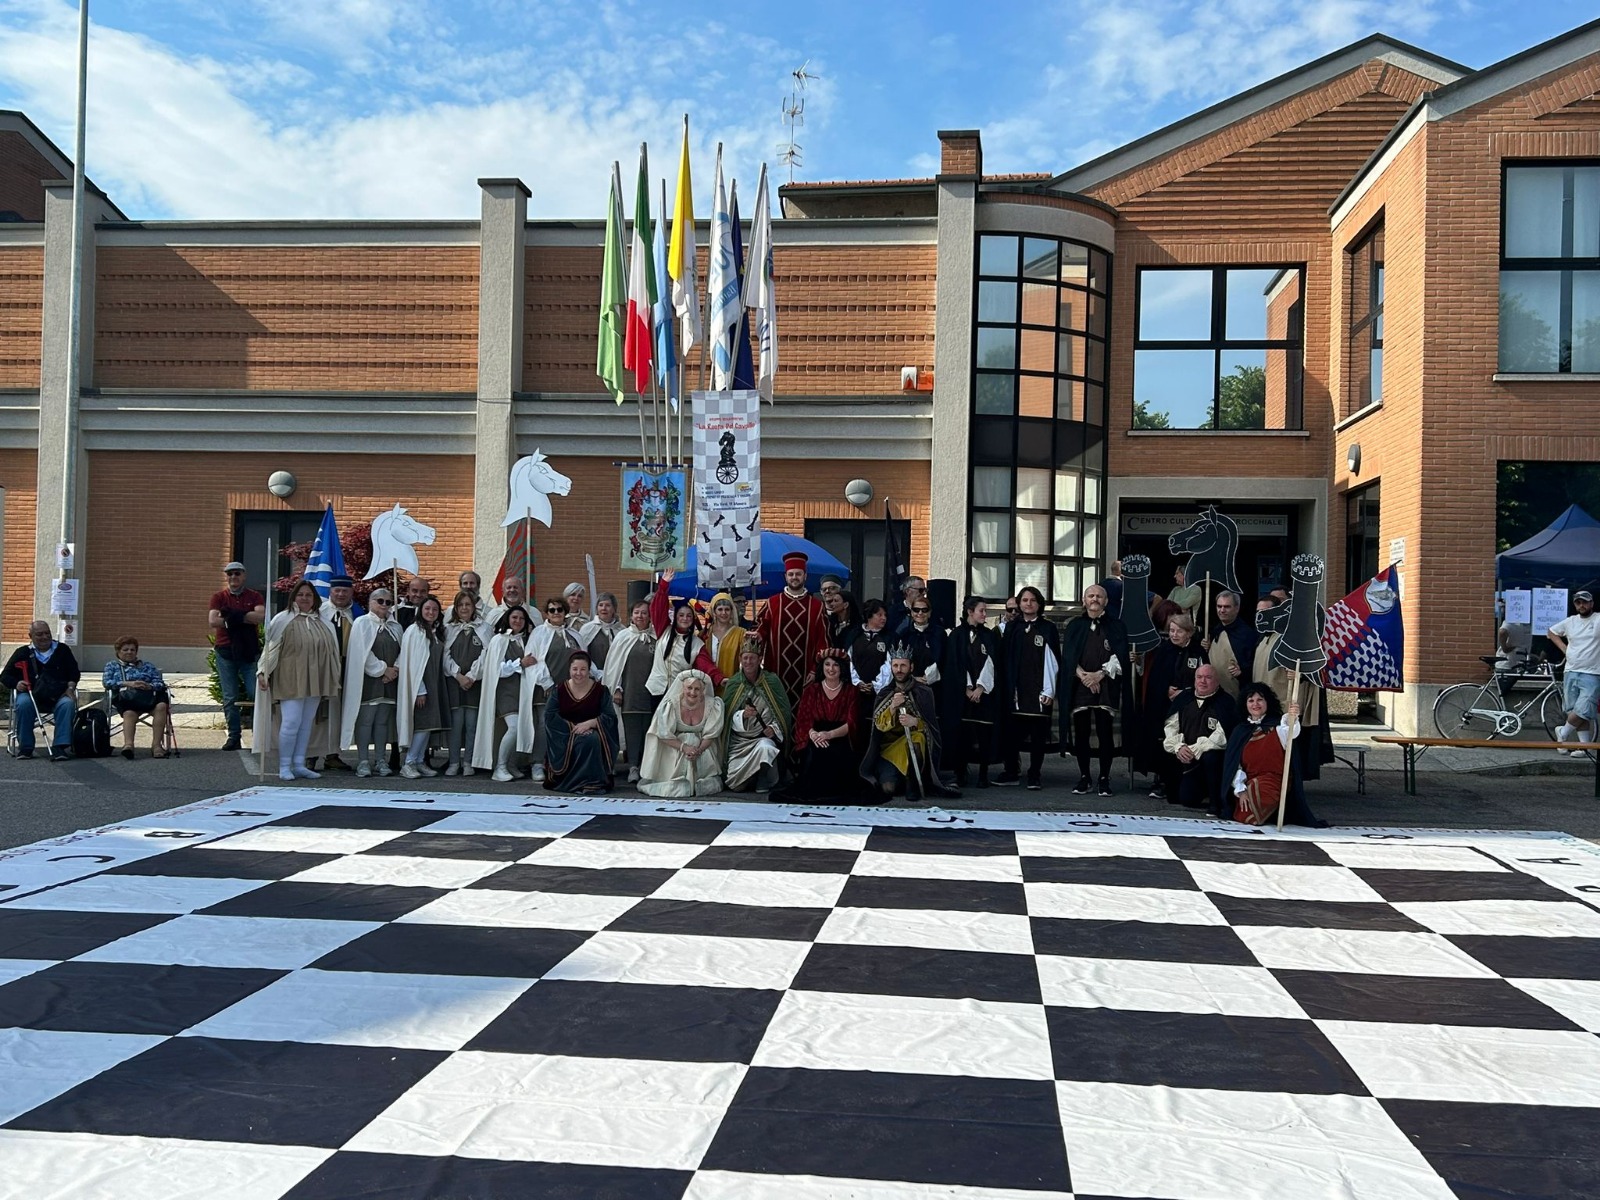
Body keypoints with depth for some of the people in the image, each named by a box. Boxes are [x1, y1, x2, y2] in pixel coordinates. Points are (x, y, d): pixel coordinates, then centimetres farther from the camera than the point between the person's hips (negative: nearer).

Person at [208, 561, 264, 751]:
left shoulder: (255, 597, 7)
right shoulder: (218, 597, 9)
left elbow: (261, 617, -12)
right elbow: (213, 621, -8)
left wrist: (234, 615, -14)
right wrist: (247, 618, -10)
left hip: (250, 651, -1)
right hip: (225, 652, 1)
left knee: (256, 693, -6)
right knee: (230, 698, 3)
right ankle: (233, 737, 8)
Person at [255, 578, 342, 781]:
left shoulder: (322, 623, 11)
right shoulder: (283, 620, -2)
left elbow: (330, 650, 16)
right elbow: (270, 647, -2)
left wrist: (335, 677, 18)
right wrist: (262, 672, -9)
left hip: (315, 682, 5)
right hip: (290, 680, -5)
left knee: (306, 724, 7)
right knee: (291, 722, -9)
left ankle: (299, 765, 14)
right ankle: (284, 766, 0)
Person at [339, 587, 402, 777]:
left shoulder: (395, 626, 15)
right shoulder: (362, 623, -2)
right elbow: (363, 653, -11)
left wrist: (395, 669, -10)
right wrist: (383, 669, -11)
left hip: (389, 681, 5)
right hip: (368, 679, -5)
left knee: (383, 720, 8)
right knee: (365, 719, -4)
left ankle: (381, 760, 12)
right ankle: (363, 761, 0)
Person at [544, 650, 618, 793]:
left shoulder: (600, 690, 0)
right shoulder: (559, 690, 3)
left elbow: (610, 717, -5)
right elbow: (549, 716, -6)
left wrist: (589, 723, -20)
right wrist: (571, 727, -17)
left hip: (592, 732, -1)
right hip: (565, 735, 1)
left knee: (593, 740, -34)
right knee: (573, 743, -33)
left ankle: (593, 782, -25)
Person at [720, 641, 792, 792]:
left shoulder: (772, 681, -3)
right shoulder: (733, 683, 1)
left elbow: (784, 712, -1)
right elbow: (728, 716, -2)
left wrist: (774, 728, -17)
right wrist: (743, 715, -23)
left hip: (765, 736, -2)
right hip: (739, 741, 2)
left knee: (765, 747, -37)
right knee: (735, 785, -6)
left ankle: (764, 785, -12)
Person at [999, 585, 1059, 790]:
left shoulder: (1048, 629, 3)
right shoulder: (1011, 627, 10)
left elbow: (1054, 661, -1)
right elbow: (1003, 658, 9)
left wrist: (1050, 691, -8)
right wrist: (1005, 686, 0)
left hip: (1039, 691, -2)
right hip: (1014, 690, 2)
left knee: (1038, 734, 2)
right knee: (1012, 732, 2)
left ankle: (1035, 775, 9)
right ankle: (1011, 771, 13)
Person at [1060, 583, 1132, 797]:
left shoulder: (1116, 627, 9)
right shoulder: (1074, 626, 12)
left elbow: (1120, 656, 0)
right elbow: (1068, 655, 3)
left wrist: (1100, 674, -12)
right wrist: (1083, 675, -11)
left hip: (1106, 688, -1)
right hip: (1079, 687, 1)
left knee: (1105, 733, -3)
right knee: (1081, 734, 2)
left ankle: (1105, 778, 7)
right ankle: (1083, 777, 12)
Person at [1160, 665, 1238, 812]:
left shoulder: (1225, 702, -7)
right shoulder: (1183, 699, 11)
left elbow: (1222, 736, -18)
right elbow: (1170, 726, 6)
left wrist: (1194, 750, -20)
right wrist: (1178, 747, -13)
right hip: (1182, 756, 5)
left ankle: (1216, 803, -12)